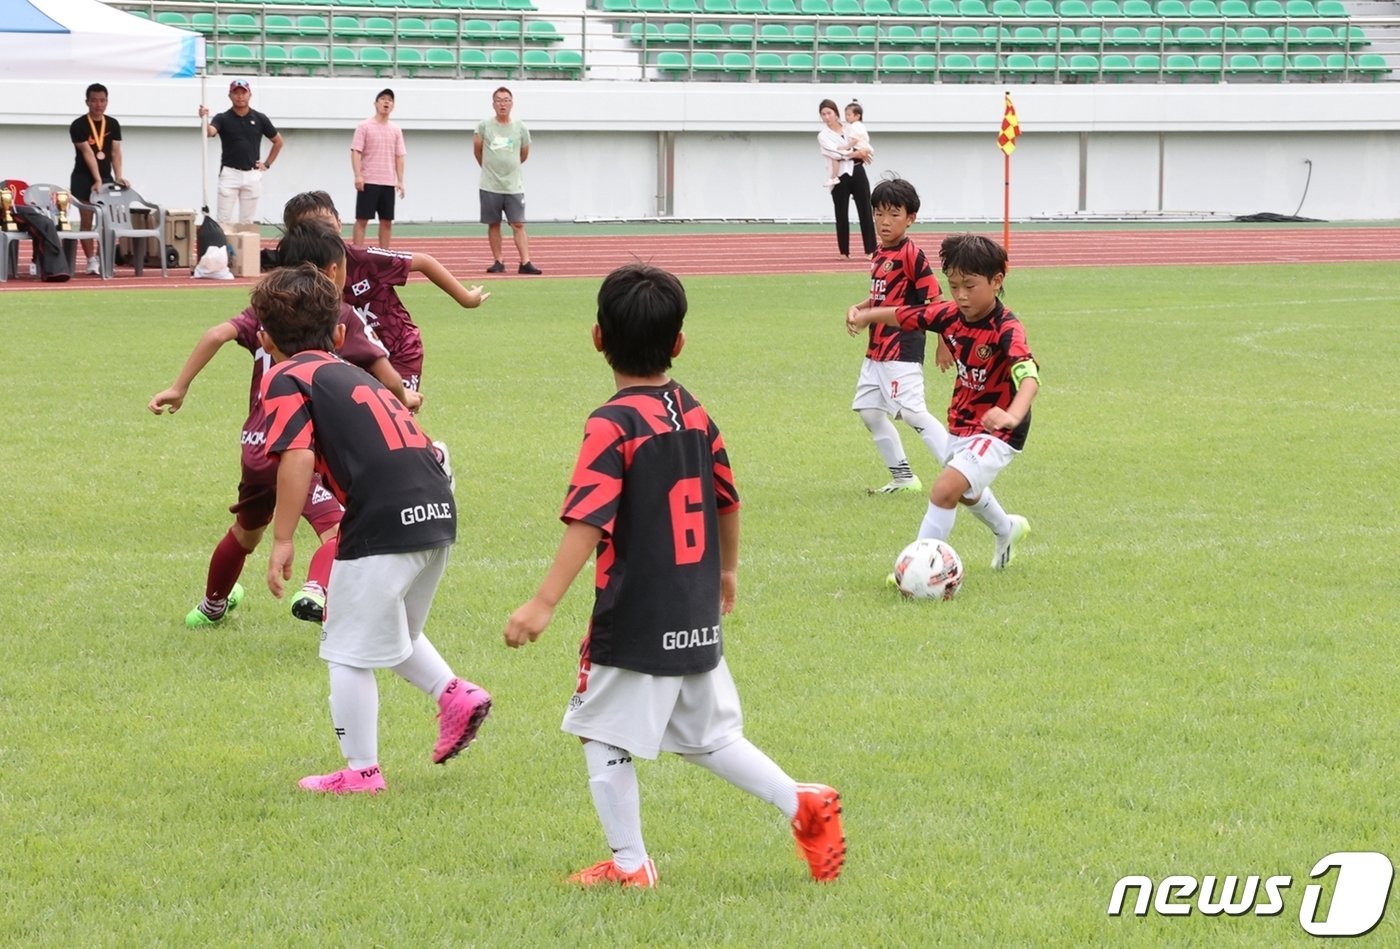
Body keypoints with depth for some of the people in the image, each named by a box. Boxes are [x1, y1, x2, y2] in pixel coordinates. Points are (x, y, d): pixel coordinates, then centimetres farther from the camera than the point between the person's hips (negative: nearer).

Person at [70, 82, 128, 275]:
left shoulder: (113, 125, 6)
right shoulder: (78, 126, -9)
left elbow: (115, 152, 2)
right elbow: (88, 153, -15)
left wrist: (118, 177, -12)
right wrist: (97, 180, -21)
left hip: (106, 177, 4)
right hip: (83, 178, -4)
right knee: (86, 220, -5)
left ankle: (103, 258, 6)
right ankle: (91, 260, -3)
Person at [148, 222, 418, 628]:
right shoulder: (342, 318, 2)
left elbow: (216, 335, -5)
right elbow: (390, 382, -1)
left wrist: (178, 388, -2)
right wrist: (403, 398, 21)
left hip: (256, 445, 6)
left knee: (246, 531, 30)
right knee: (336, 528, -18)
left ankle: (211, 607, 50)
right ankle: (315, 592, -47)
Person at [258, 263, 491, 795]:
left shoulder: (286, 380, 2)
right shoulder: (353, 375, 25)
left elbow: (298, 458, -12)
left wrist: (282, 541, -10)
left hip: (383, 521, -8)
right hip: (437, 510, 8)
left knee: (349, 650, 6)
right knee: (393, 632, 29)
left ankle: (361, 770, 10)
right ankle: (455, 695, 15)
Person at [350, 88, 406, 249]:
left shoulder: (396, 130, 11)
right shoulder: (364, 127, -2)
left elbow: (399, 157, 11)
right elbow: (356, 152, -6)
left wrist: (400, 181, 3)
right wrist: (358, 175, -17)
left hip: (389, 183, 4)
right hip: (368, 182, -4)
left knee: (387, 221, 5)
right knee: (362, 219, -5)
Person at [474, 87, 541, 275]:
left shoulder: (520, 128, 1)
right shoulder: (484, 126, -2)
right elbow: (477, 150, 12)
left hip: (514, 186, 0)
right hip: (490, 186, 0)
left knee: (518, 225, -5)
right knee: (494, 224, 6)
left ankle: (525, 263, -10)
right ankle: (498, 262, 13)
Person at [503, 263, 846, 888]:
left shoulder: (612, 426, -16)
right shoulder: (696, 415, 5)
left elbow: (586, 522, -25)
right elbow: (728, 501, 17)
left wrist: (543, 603, -28)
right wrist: (726, 570, 34)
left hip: (635, 625, -7)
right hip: (698, 621, 7)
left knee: (605, 737, 7)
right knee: (708, 737, 20)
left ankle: (629, 863, 10)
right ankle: (803, 804, 9)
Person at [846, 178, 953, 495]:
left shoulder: (911, 255, -14)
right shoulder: (880, 254, 11)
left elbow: (934, 301, -13)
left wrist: (944, 345, -13)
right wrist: (858, 308, 3)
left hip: (902, 350, -10)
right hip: (876, 349, 10)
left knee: (913, 413, -15)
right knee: (868, 410, 13)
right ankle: (903, 478, 23)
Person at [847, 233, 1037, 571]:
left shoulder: (1006, 329, -30)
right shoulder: (951, 315, -10)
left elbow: (1029, 375, -47)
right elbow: (902, 315, 7)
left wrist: (1012, 415, -64)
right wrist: (866, 315, -4)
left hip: (995, 432, -8)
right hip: (961, 425, 8)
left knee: (945, 490, -25)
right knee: (966, 491, 32)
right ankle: (1006, 530, 62)